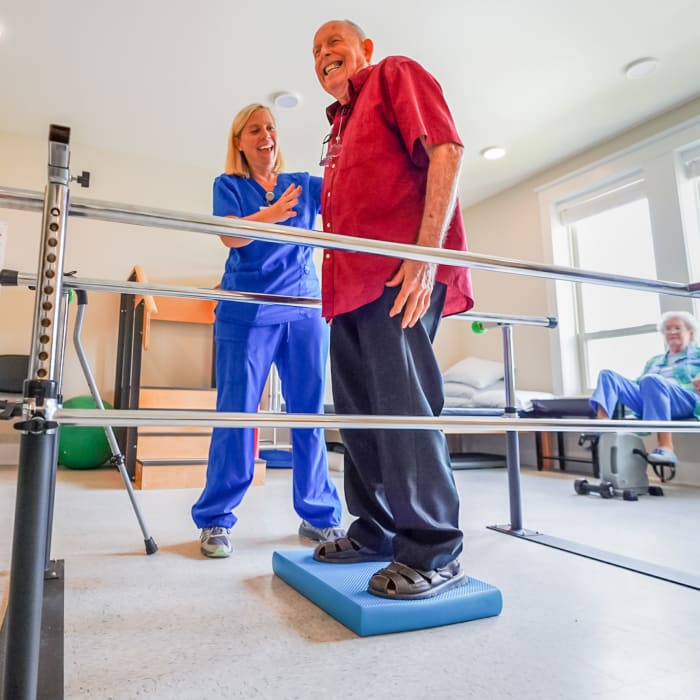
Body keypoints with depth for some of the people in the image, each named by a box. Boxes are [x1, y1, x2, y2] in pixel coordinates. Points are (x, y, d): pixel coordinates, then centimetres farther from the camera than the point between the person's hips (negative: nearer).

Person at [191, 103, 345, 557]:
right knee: (235, 414, -3)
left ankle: (319, 516, 14)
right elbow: (230, 236, -10)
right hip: (248, 313, -2)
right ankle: (216, 519, 10)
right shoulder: (229, 185, 9)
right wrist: (271, 215, -28)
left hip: (306, 311, 3)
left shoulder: (304, 184, 16)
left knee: (309, 415, 3)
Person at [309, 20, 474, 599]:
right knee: (359, 411, 7)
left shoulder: (396, 74, 10)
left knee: (401, 405, -13)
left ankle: (433, 552, -1)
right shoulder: (340, 127, 32)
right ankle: (375, 533, 19)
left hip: (400, 273, -9)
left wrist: (427, 252, -18)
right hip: (351, 282, 9)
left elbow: (446, 151, -6)